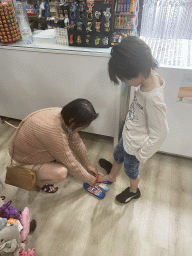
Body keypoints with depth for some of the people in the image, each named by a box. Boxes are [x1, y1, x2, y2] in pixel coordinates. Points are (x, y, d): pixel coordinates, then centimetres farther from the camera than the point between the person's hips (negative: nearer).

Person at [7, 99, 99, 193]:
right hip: (21, 162, -8)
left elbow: (77, 143, -2)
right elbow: (71, 164, -26)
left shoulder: (64, 115, -15)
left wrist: (88, 164, 7)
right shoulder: (53, 133, -40)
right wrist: (89, 180, -11)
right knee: (61, 173, -26)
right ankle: (38, 180, 4)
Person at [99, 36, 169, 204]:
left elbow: (160, 134, -29)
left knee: (131, 169, 20)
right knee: (118, 154, 30)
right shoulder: (149, 77, -12)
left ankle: (133, 191, 54)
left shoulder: (153, 98, -38)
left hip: (136, 145, -8)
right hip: (129, 135, 8)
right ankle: (111, 176, 63)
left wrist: (142, 154, -17)